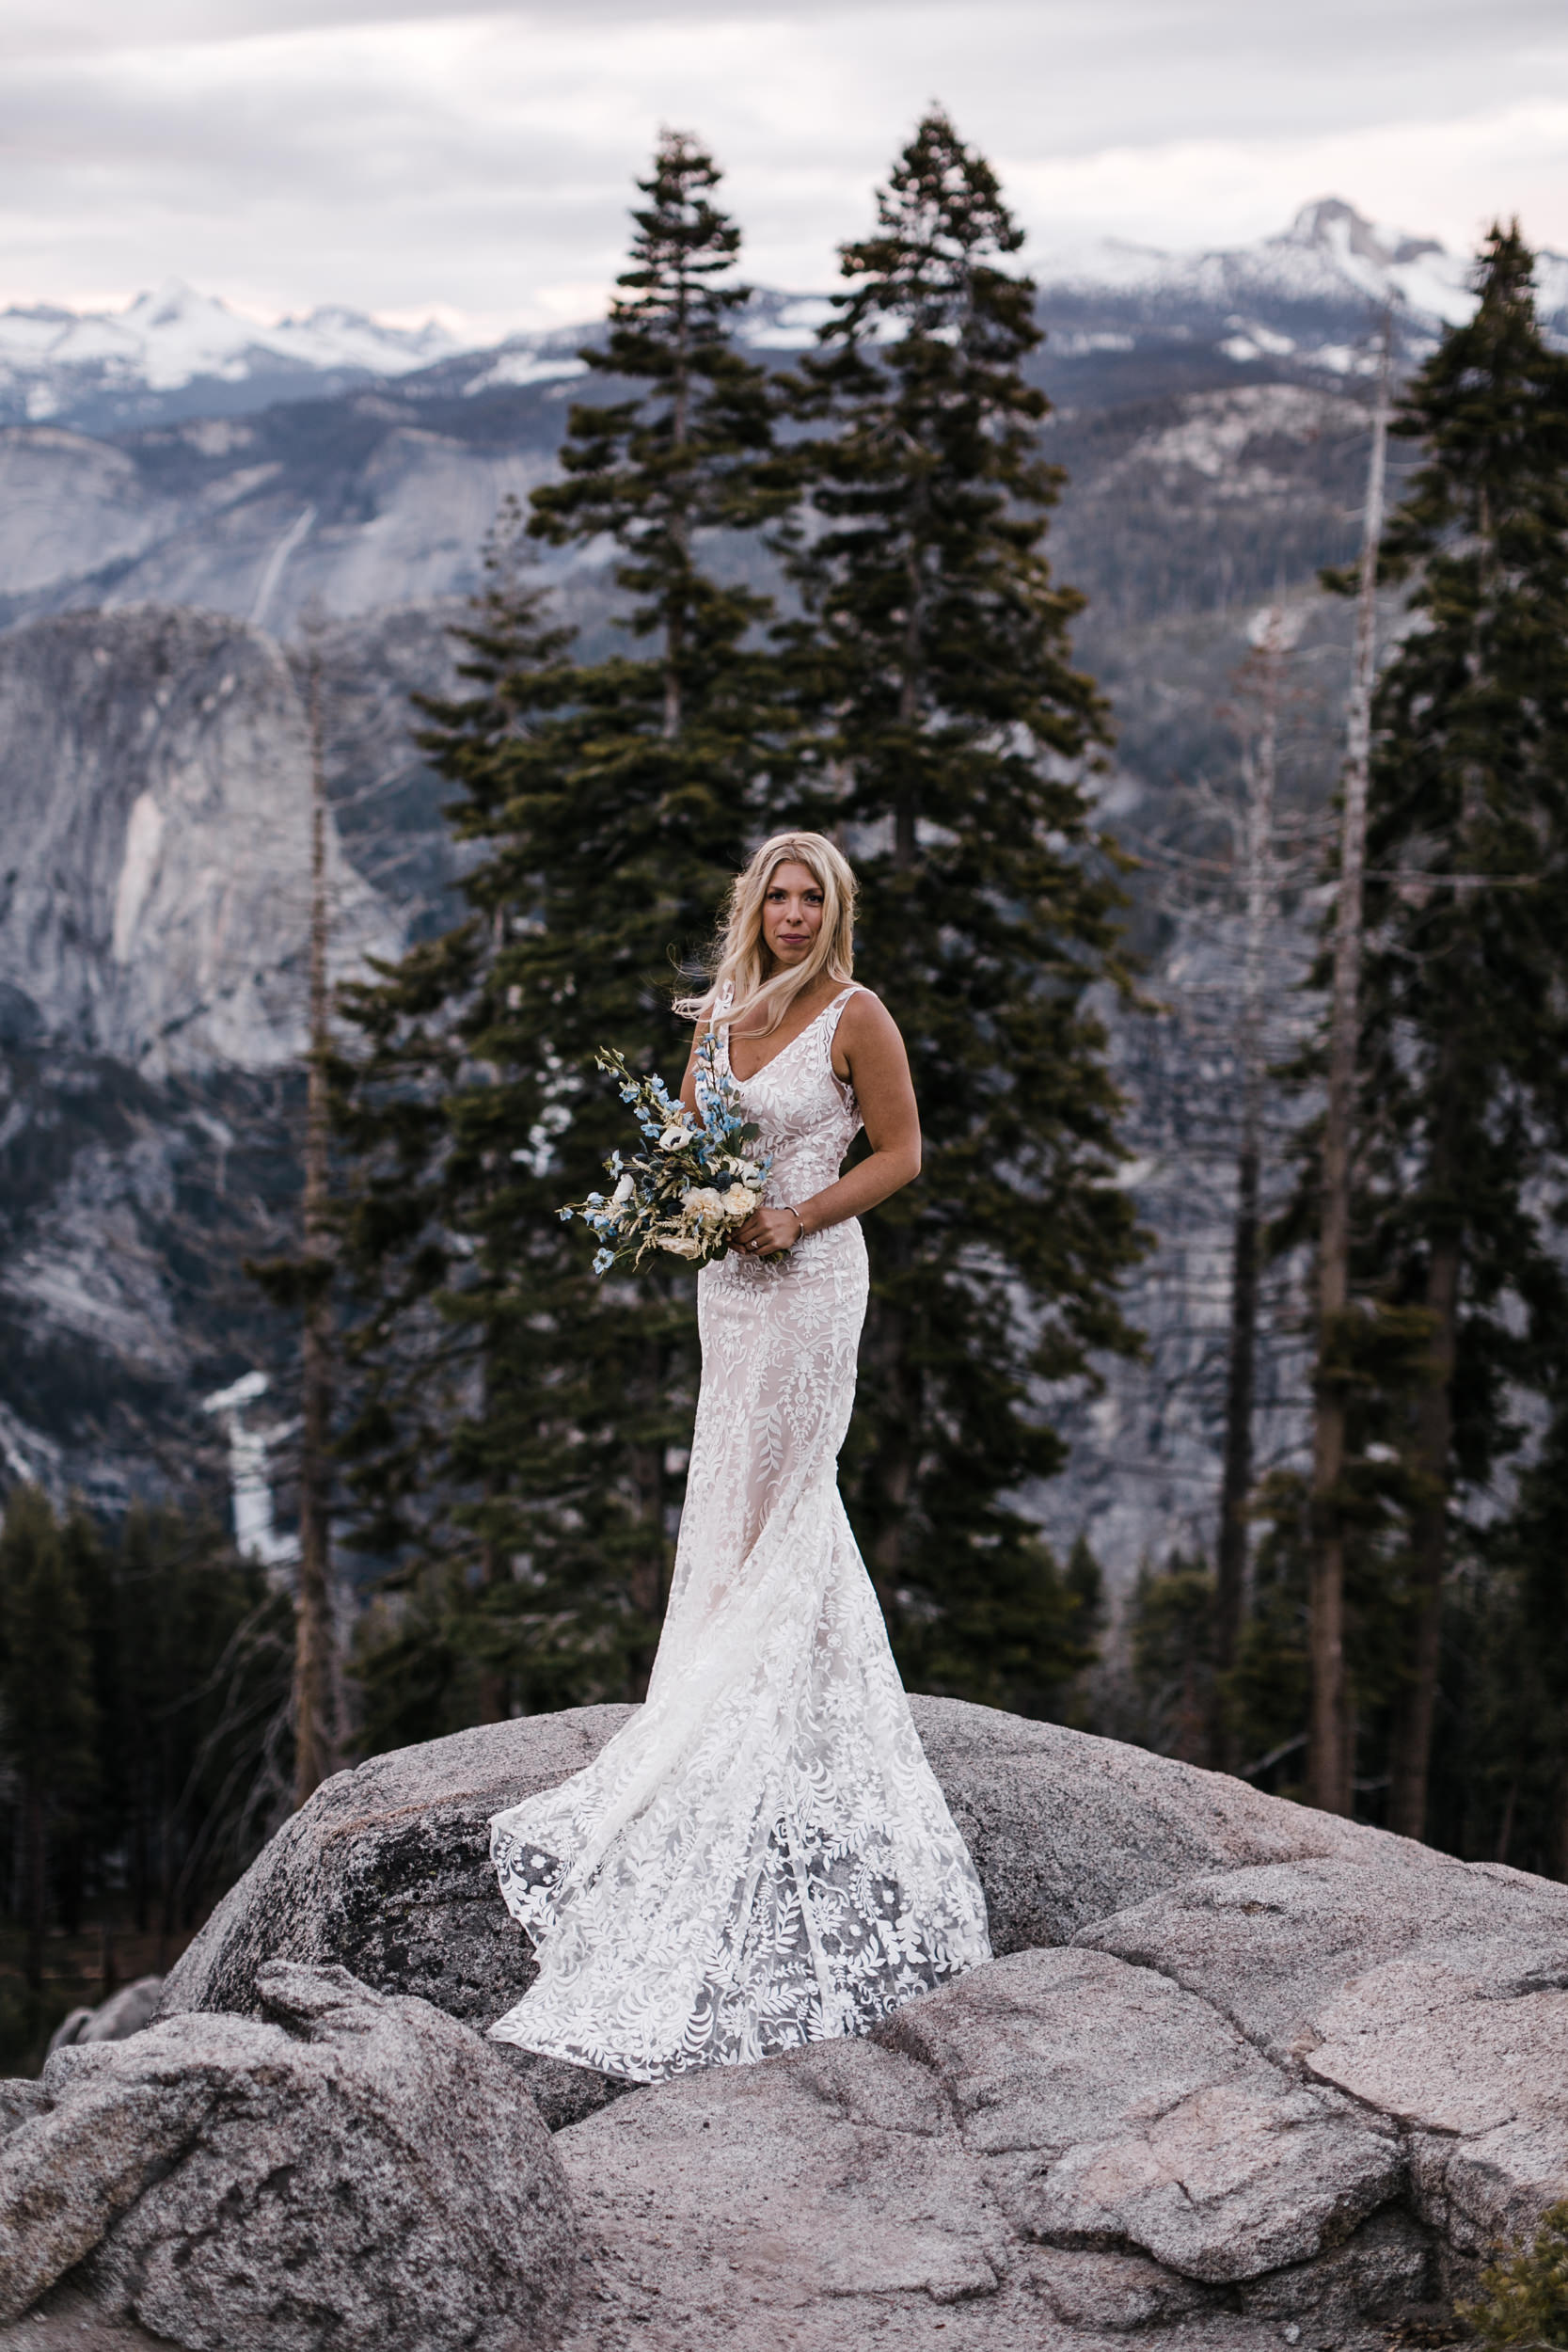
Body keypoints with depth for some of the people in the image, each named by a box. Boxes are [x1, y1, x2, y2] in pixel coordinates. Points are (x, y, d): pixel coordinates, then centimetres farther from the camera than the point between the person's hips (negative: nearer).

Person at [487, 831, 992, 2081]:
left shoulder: (856, 1017, -7)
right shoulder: (722, 1014, 11)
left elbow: (901, 1151, -6)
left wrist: (795, 1217, -16)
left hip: (808, 1274, -7)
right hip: (728, 1273, 7)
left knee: (768, 1494, -6)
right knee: (771, 1492, 12)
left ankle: (768, 1706, 1)